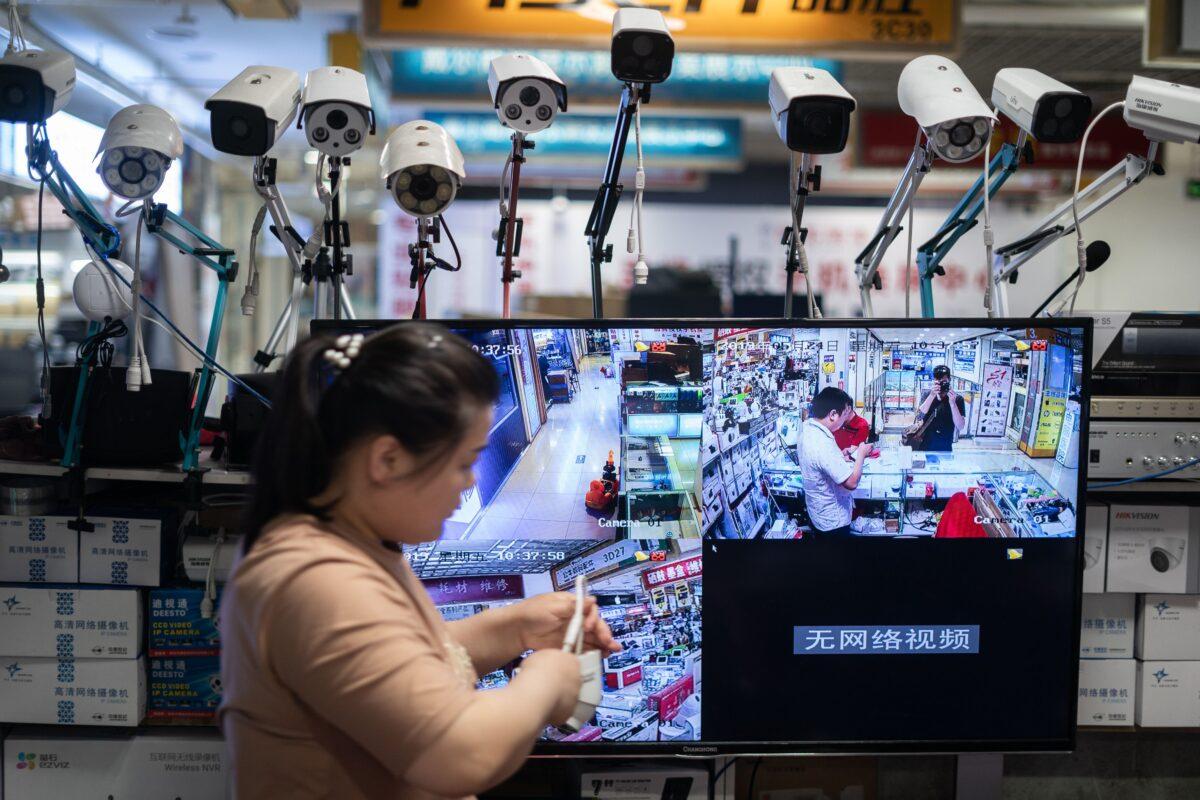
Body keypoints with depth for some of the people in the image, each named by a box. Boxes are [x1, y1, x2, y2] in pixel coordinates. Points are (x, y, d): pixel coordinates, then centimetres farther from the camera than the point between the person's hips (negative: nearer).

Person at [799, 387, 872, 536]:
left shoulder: (807, 426, -9)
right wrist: (861, 454, -17)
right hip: (833, 519, -8)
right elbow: (852, 482, -30)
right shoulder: (823, 445, -38)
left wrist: (841, 457, -2)